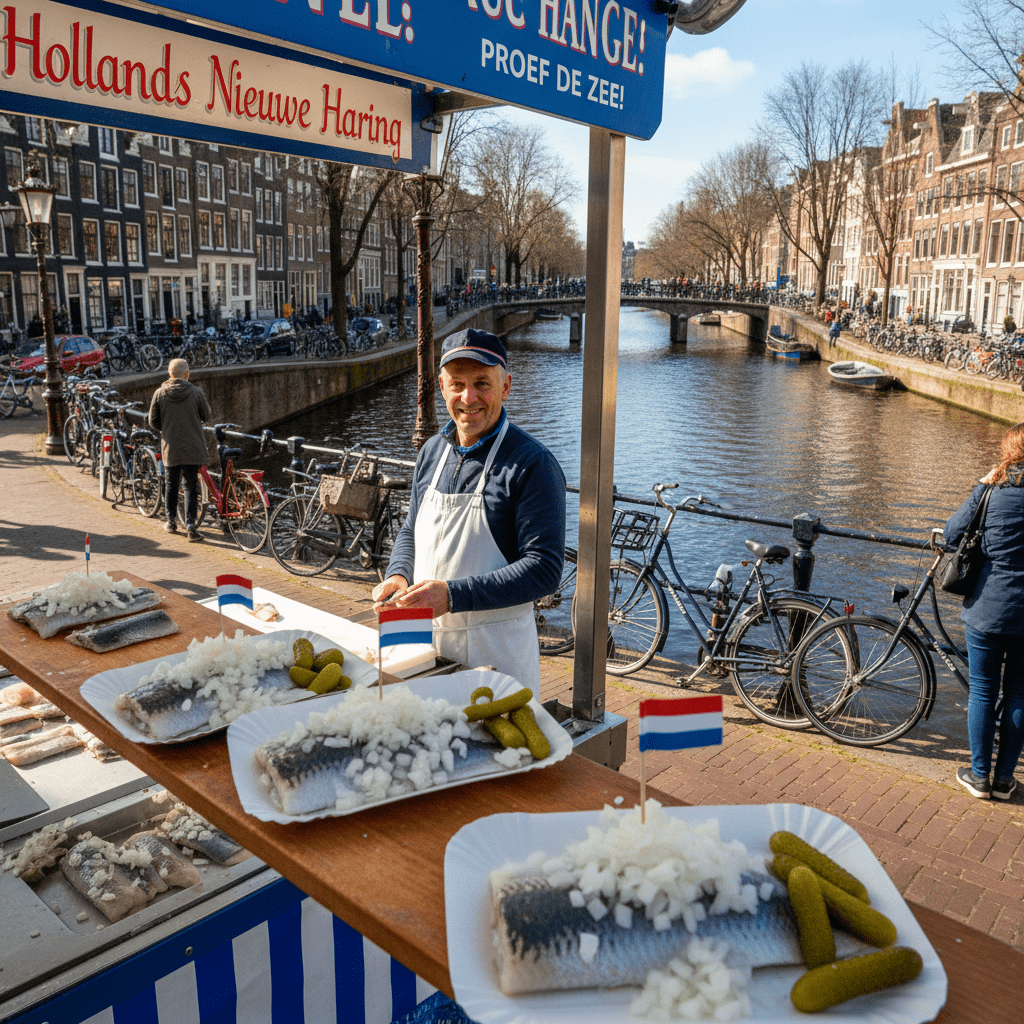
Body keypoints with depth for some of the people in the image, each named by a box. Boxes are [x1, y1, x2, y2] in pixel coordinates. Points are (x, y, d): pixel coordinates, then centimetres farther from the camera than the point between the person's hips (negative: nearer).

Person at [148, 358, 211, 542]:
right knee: (191, 487, 2)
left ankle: (171, 522, 28)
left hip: (169, 447, 2)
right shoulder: (196, 392, -9)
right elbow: (206, 416, 3)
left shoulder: (160, 393, -3)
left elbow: (153, 421, 2)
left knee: (171, 486, 16)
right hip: (192, 448, -2)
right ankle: (190, 527, -3)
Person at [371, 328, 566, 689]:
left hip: (497, 650, -6)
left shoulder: (532, 464, -15)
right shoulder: (433, 451, 7)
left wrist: (453, 595, -26)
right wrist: (399, 576, -2)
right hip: (426, 639, 6)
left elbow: (543, 568, -20)